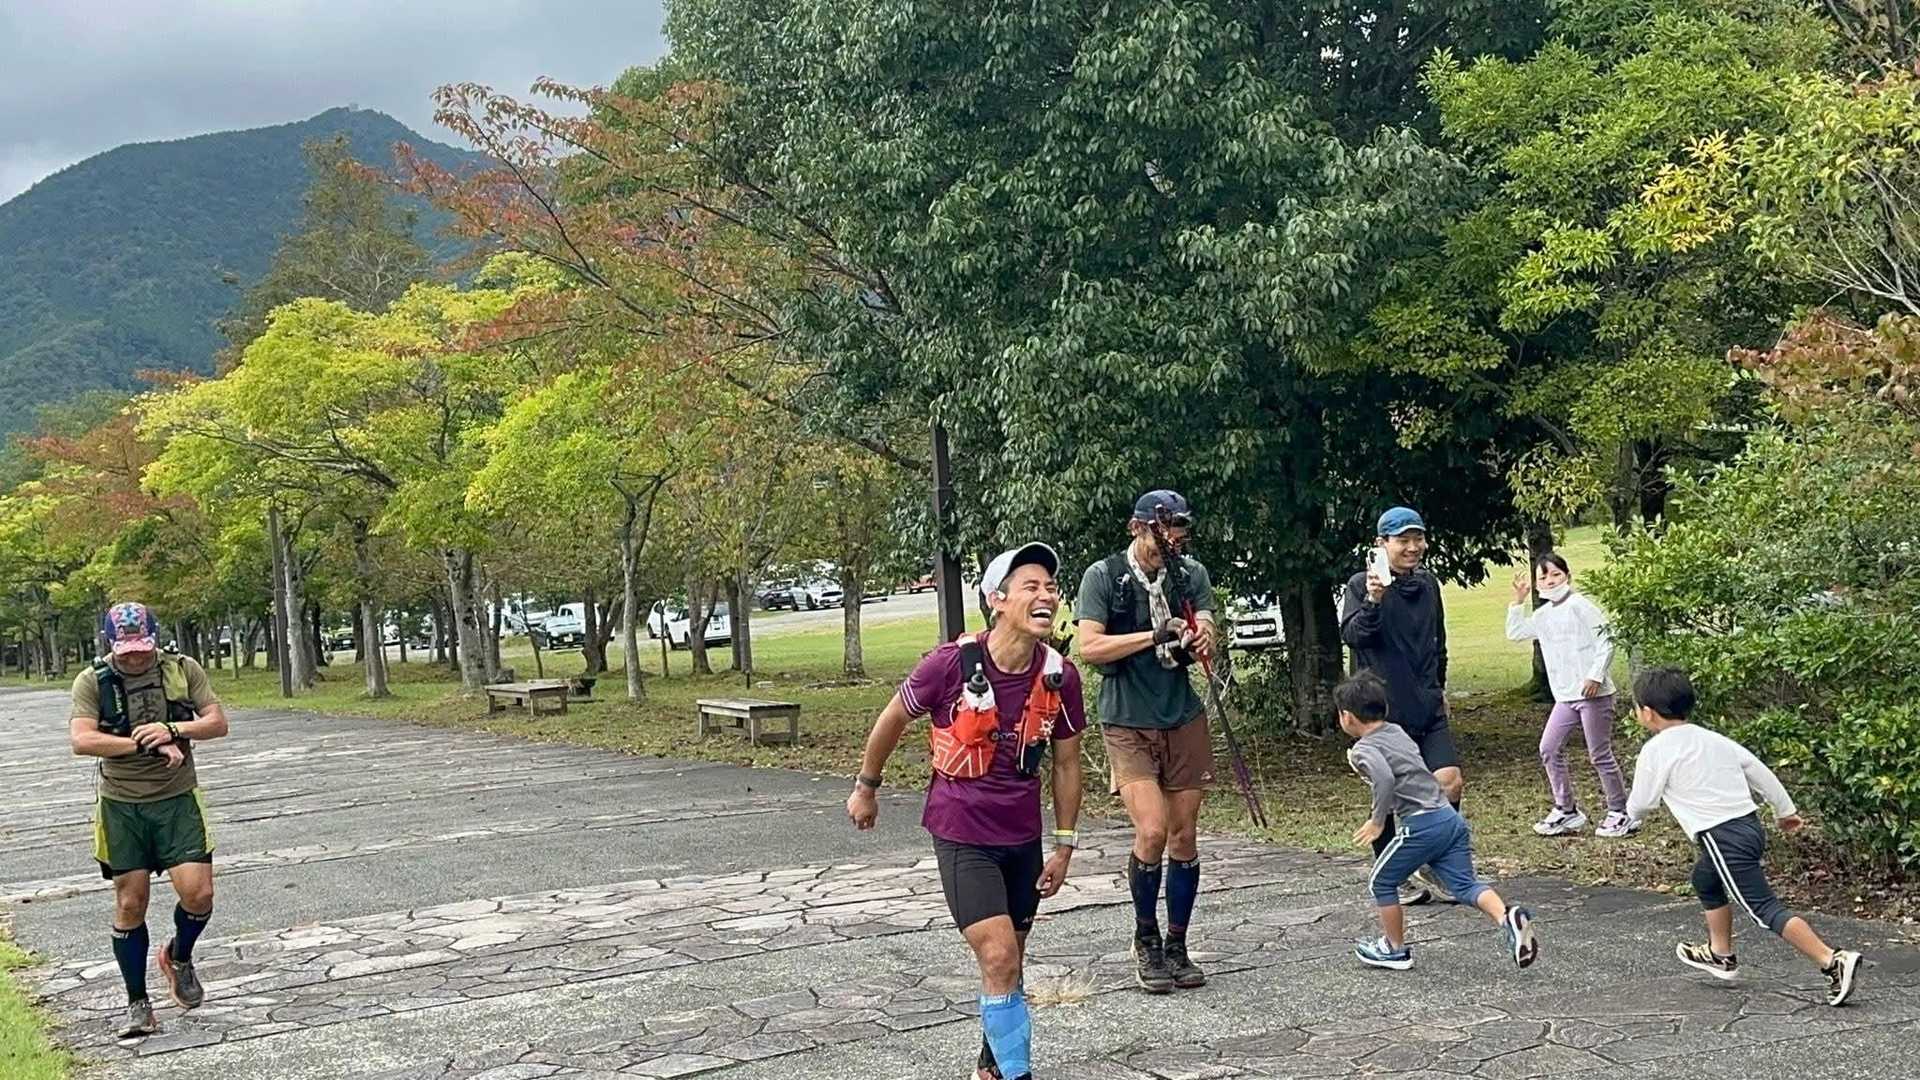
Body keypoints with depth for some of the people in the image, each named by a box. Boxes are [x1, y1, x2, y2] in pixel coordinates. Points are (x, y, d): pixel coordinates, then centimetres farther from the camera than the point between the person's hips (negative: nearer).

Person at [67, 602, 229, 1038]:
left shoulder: (183, 670, 0)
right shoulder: (92, 682, -4)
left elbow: (218, 723, -3)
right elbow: (81, 740, -16)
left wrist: (172, 731, -20)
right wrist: (146, 744, -23)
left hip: (177, 799, 0)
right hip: (121, 806, 0)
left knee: (198, 893, -11)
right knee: (130, 904, 4)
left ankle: (178, 957, 22)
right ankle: (137, 1004, 17)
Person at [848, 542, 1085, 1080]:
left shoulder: (1060, 675, -9)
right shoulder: (953, 664, -20)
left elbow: (1066, 761, 4)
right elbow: (893, 718, -3)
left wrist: (1064, 845, 6)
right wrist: (865, 787, 9)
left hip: (1022, 836, 4)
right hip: (961, 835, -4)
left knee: (1009, 963, 16)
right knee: (999, 959, -14)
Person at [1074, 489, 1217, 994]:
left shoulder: (1191, 573, 4)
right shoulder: (1104, 576, -6)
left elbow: (1208, 635, -3)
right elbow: (1090, 648, -13)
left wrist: (1200, 637, -27)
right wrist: (1156, 636, -19)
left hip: (1184, 721, 4)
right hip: (1128, 725, -4)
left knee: (1185, 837, 6)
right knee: (1152, 832, -15)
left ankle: (1176, 947, 20)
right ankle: (1145, 940, 7)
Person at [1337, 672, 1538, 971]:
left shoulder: (1363, 750, -6)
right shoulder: (1397, 732, 19)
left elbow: (1385, 779, -25)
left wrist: (1378, 822, -14)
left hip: (1421, 824, -7)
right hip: (1451, 817, 7)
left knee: (1381, 882, 12)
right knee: (1465, 884, 4)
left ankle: (1395, 949, 22)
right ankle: (1508, 918, -21)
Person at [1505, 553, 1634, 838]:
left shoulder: (1580, 606, -10)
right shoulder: (1542, 615, 12)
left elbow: (1605, 643, -12)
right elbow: (1514, 633, 23)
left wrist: (1596, 675, -19)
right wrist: (1518, 601, 16)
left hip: (1594, 694, -8)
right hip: (1565, 697, 8)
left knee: (1600, 755, -1)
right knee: (1549, 750, 6)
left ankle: (1619, 813, 13)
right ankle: (1566, 811, 17)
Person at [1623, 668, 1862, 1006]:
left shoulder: (1655, 751, -7)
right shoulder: (1713, 738, 14)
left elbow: (1639, 806, -1)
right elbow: (1758, 769, 17)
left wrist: (1635, 812, 23)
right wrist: (1785, 809, 26)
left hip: (1723, 837, -9)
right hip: (1751, 825, 9)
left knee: (1765, 909, -8)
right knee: (1705, 879, 30)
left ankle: (1833, 962, -19)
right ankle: (1721, 954, 41)